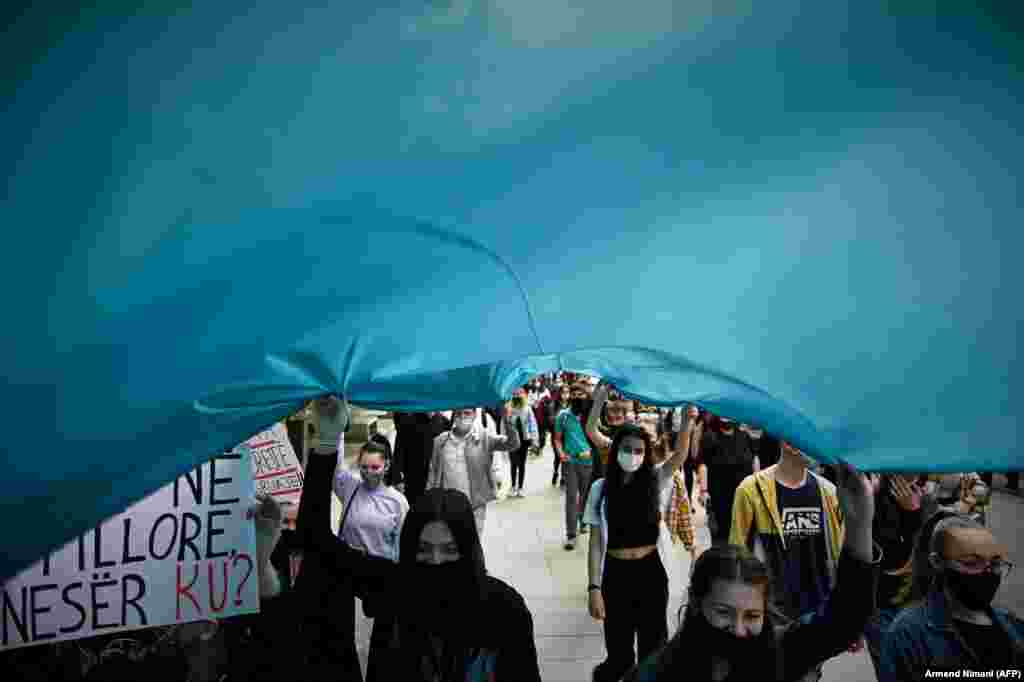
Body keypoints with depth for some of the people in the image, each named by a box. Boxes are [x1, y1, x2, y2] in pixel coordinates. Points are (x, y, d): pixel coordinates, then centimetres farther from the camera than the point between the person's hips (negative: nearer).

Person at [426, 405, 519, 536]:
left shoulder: (484, 438, -4)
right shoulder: (440, 441, 2)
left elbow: (512, 443, -18)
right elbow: (432, 476, 7)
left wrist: (505, 420, -35)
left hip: (475, 507, -2)